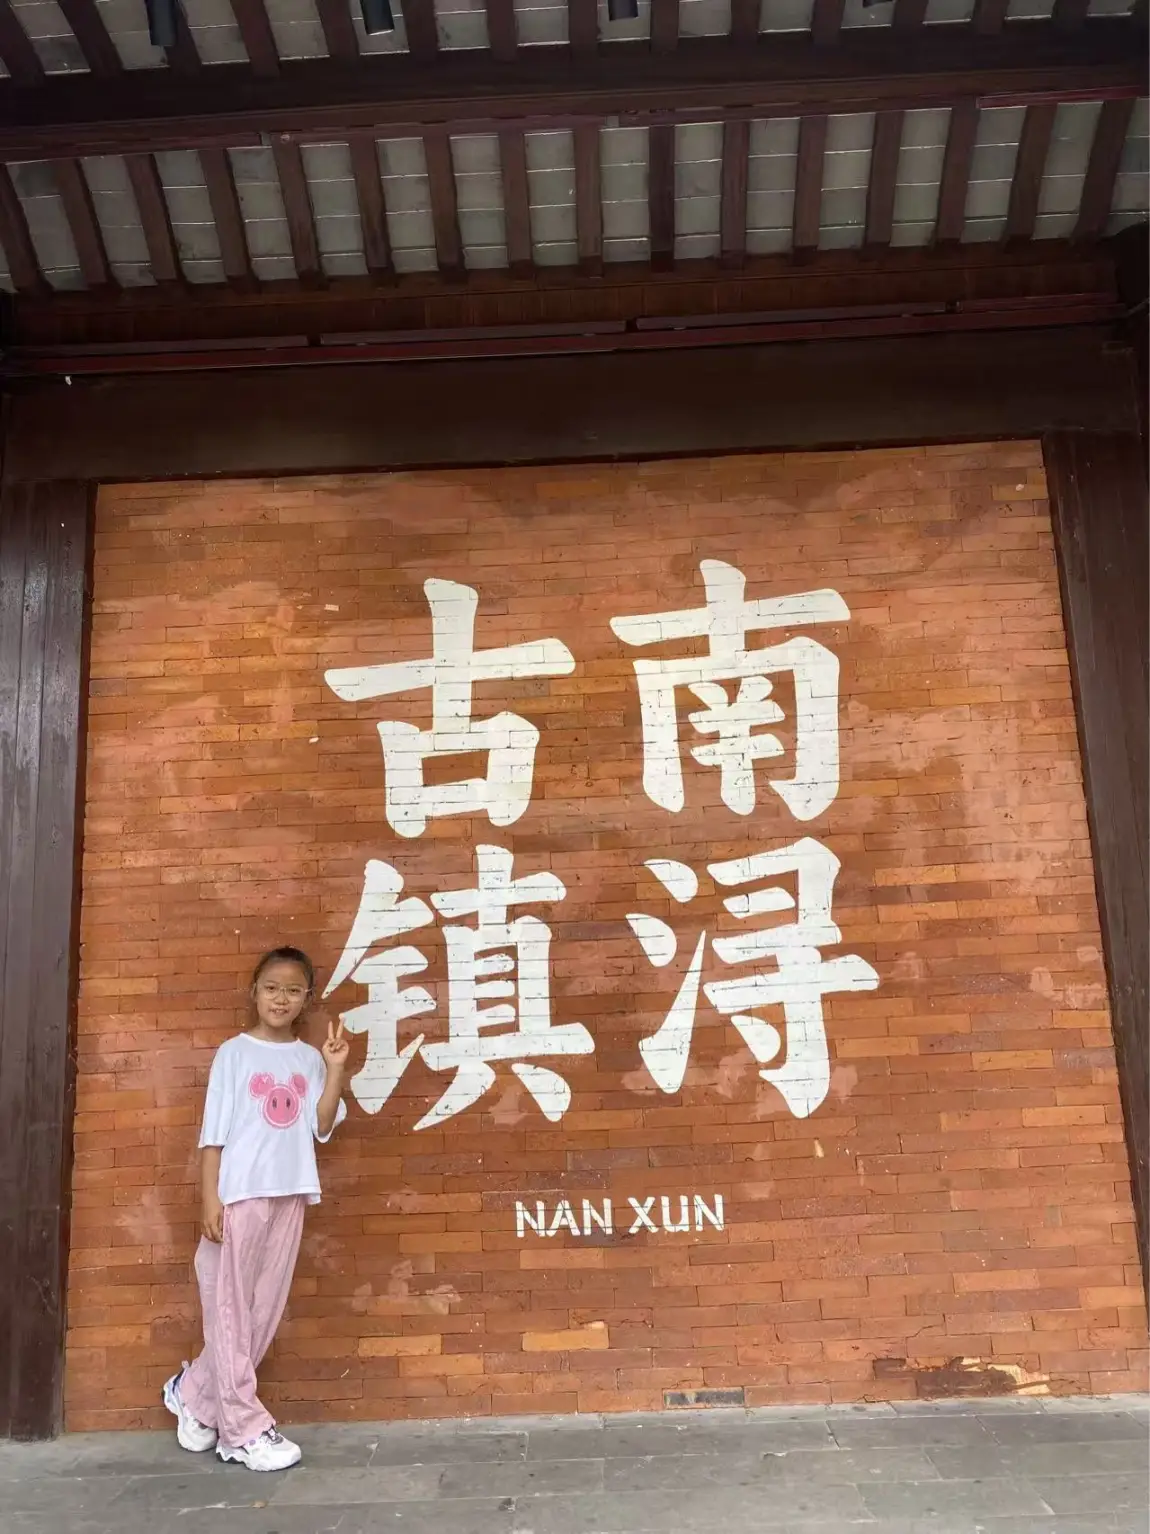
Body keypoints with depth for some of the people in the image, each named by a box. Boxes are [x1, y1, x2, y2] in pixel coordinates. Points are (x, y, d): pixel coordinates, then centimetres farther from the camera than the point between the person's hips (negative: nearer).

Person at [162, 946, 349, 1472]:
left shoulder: (309, 1059, 7)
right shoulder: (234, 1053, -2)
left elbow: (321, 1128, 0)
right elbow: (213, 1132, -3)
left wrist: (335, 1069, -8)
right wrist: (210, 1198, -10)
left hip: (289, 1194, 4)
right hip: (239, 1193, -4)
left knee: (264, 1310, 10)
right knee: (230, 1309, 1)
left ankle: (193, 1394, 29)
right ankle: (245, 1429, 13)